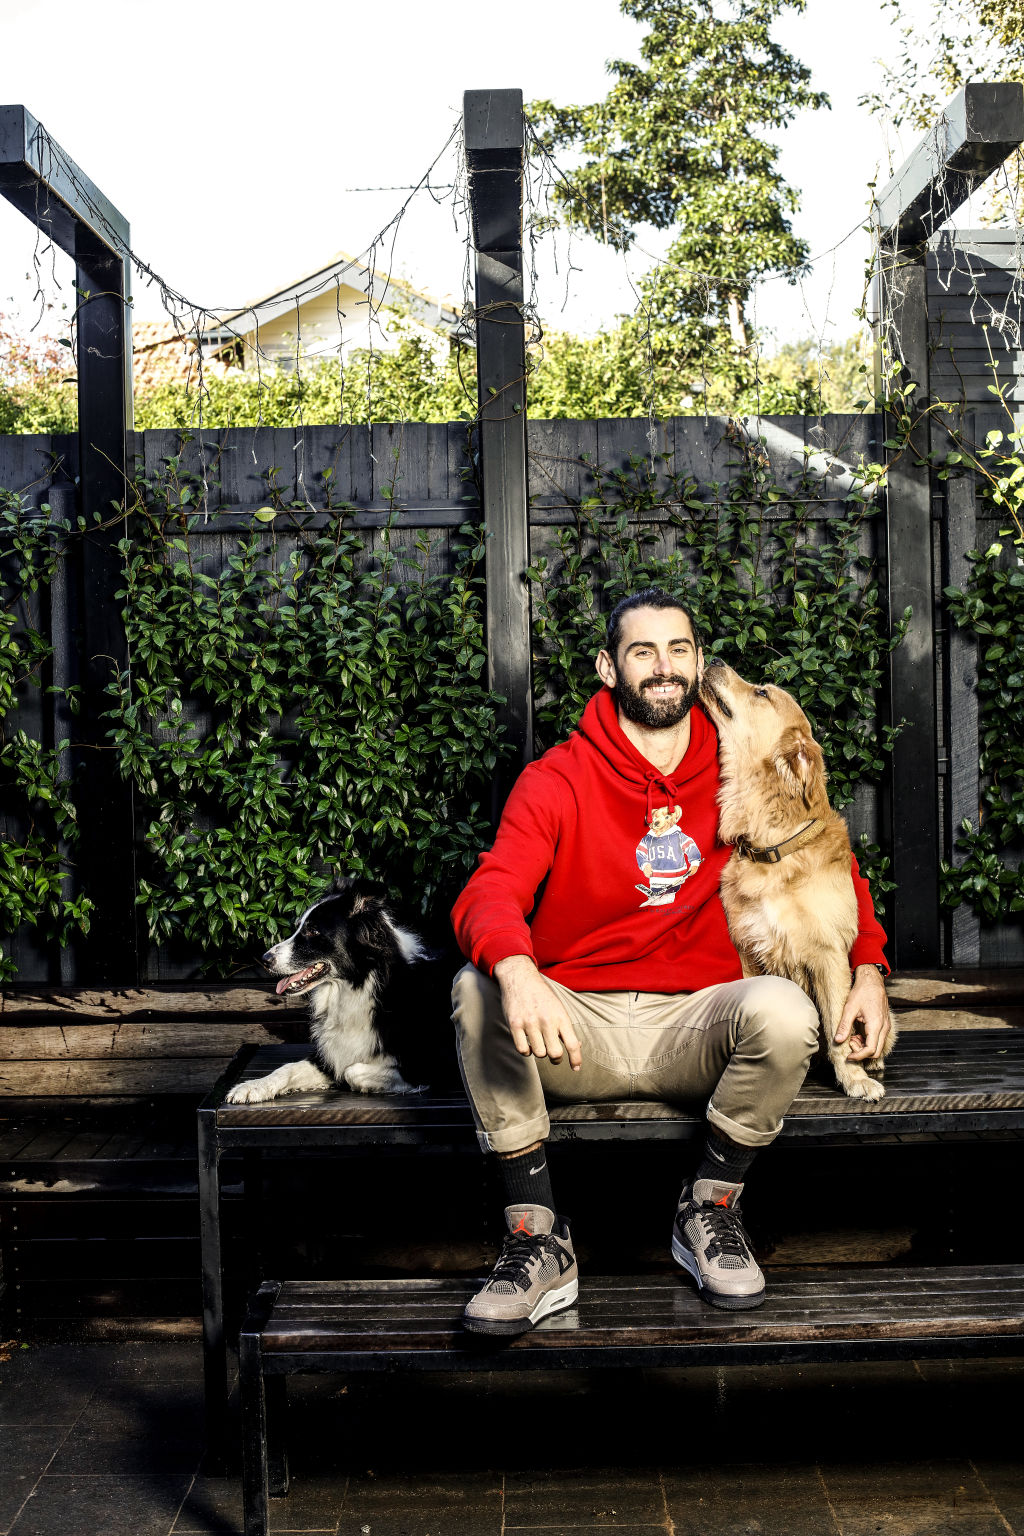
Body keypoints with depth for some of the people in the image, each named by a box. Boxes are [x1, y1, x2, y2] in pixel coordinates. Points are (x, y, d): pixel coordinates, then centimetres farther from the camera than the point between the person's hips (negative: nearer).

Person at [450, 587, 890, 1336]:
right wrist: (516, 971, -43)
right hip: (576, 1028, -1)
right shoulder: (556, 781, -4)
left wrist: (868, 970, 1)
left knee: (785, 1010, -30)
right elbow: (490, 895, -19)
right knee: (477, 990, -30)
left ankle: (709, 1209, -4)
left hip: (692, 1025, 1)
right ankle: (540, 1240, -19)